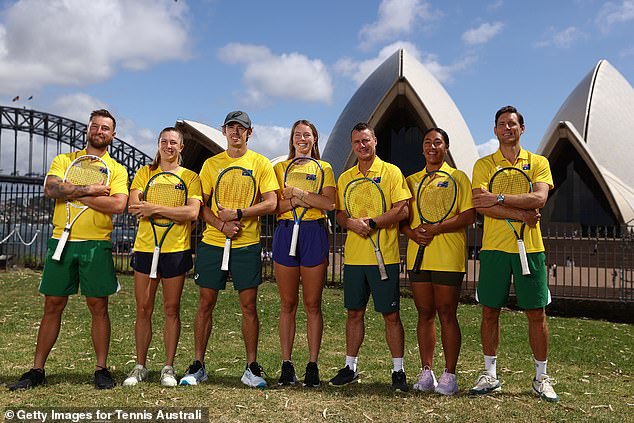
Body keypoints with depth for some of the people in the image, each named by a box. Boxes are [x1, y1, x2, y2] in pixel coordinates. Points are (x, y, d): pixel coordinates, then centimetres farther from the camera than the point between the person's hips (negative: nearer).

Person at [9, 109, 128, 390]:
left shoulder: (117, 169, 5)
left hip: (97, 244, -1)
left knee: (98, 307, 2)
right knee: (52, 307, 7)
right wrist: (89, 190, -14)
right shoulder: (64, 160, 11)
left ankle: (101, 369, 13)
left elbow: (118, 205, -12)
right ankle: (37, 370, 17)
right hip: (62, 241, 2)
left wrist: (73, 193, -10)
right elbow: (50, 188, -7)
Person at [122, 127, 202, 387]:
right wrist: (172, 210, -15)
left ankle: (168, 368, 15)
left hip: (176, 249, -1)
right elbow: (133, 207, -6)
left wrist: (155, 208, -18)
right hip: (145, 247, 2)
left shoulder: (190, 177, 4)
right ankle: (140, 367, 18)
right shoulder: (144, 173, 9)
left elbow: (192, 212, -12)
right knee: (143, 309, 6)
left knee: (172, 309, 5)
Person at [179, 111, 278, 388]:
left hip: (247, 244, -2)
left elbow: (271, 203, -5)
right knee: (206, 303, 5)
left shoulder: (260, 164, 3)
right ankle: (198, 365, 16)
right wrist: (222, 225, -11)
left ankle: (251, 368, 12)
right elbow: (201, 205, 6)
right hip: (212, 242, 2)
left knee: (249, 305, 1)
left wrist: (237, 214, -14)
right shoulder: (211, 164, 9)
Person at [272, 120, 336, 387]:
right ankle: (286, 365, 12)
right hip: (285, 233, 1)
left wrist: (297, 192, -11)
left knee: (312, 304, 1)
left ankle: (312, 365, 9)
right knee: (288, 304, 4)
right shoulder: (280, 168, 13)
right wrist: (299, 201, -14)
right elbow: (274, 205, 1)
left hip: (314, 234, -1)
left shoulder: (324, 168, 10)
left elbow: (329, 203, -6)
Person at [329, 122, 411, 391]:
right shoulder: (345, 178, 13)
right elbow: (339, 215, 12)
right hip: (353, 256, 4)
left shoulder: (391, 172, 0)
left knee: (391, 314, 2)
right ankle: (350, 367, 23)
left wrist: (372, 223, -17)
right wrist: (351, 223, -10)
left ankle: (398, 370, 14)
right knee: (354, 313, 11)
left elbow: (402, 210, -8)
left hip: (384, 256, -4)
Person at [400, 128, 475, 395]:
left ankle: (449, 375, 8)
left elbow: (468, 216, -6)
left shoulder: (458, 177, 4)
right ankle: (426, 372, 15)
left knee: (446, 314, -1)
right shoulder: (411, 180, 16)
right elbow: (401, 218, 14)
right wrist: (412, 232, -7)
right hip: (418, 255, 4)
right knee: (424, 314, 7)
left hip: (448, 257, -4)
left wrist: (435, 228, -15)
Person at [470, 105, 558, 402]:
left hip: (530, 247, 0)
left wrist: (499, 199, -18)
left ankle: (541, 378, 20)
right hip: (494, 247, 0)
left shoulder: (538, 163, 7)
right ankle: (490, 375, 18)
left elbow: (539, 198, -11)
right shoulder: (484, 164, 6)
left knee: (536, 313, 5)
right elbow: (480, 205, -9)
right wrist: (520, 214, -16)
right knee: (490, 311, 4)